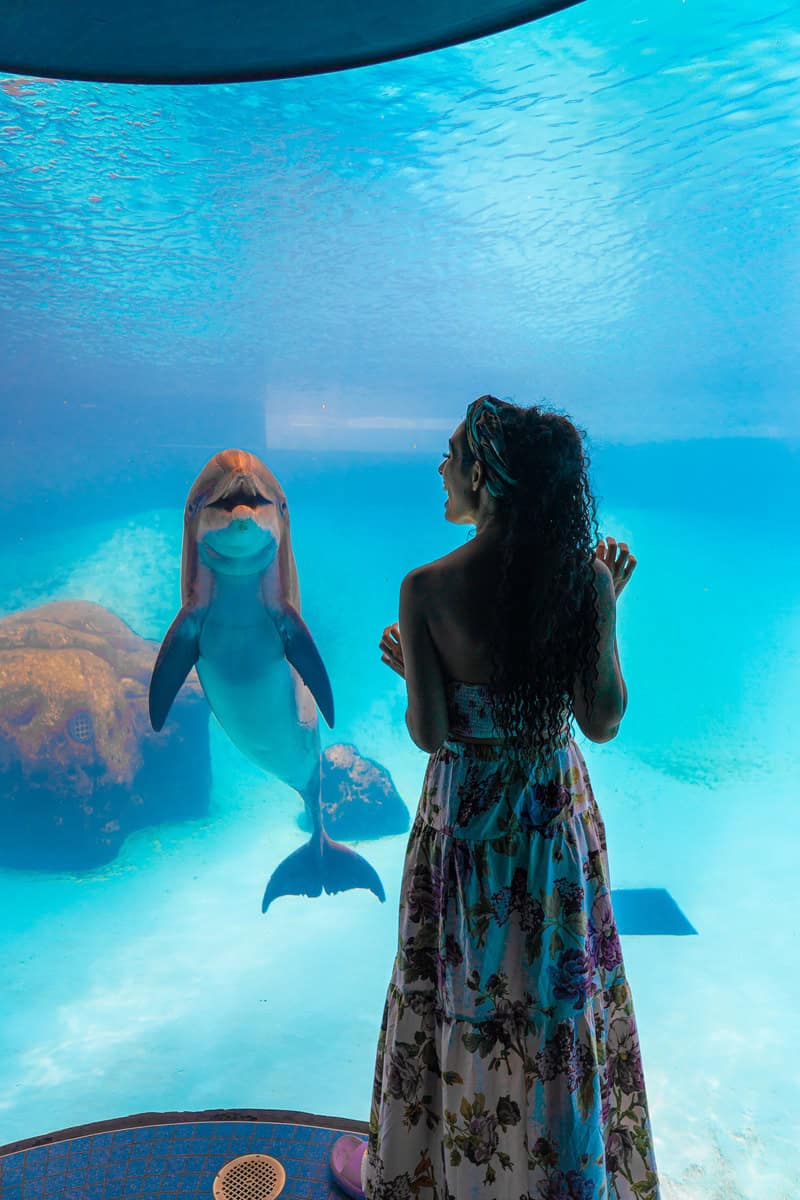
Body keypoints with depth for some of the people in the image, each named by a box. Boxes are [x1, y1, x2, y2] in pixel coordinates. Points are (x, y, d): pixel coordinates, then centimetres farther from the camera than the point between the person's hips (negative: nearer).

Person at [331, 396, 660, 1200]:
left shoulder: (427, 591, -20)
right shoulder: (583, 580, -14)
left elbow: (429, 734, -18)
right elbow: (603, 722, -10)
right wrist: (608, 610, -1)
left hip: (465, 817, -1)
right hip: (556, 810, 2)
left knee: (458, 989, 19)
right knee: (560, 987, 22)